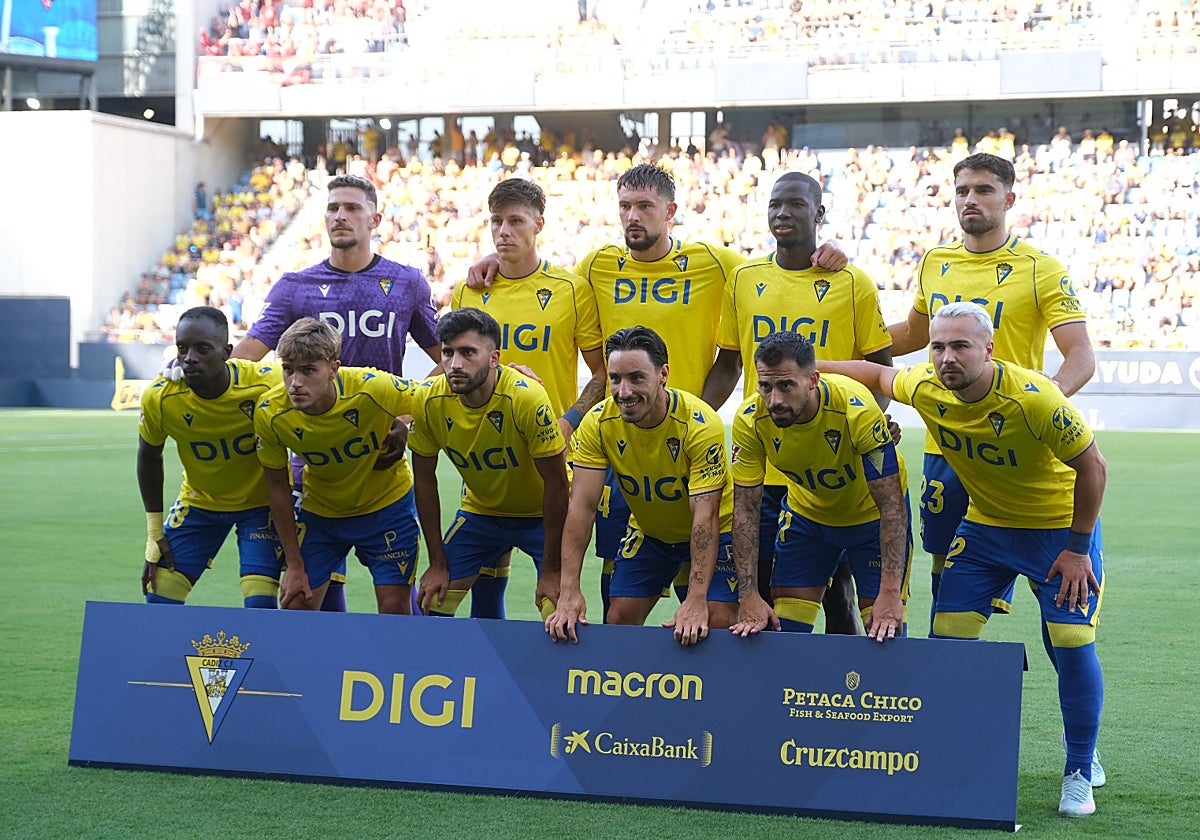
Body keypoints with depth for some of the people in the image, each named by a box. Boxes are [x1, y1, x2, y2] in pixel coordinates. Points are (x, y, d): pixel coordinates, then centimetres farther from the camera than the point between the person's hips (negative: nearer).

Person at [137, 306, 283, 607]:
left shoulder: (268, 385, -30)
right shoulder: (159, 399, -22)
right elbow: (149, 456, -1)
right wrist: (154, 534, 0)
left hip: (262, 500, -2)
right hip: (199, 501, 2)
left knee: (259, 607, -16)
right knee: (158, 604, -2)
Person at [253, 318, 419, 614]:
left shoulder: (374, 388, -32)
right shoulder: (270, 414, -22)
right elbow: (277, 486, -8)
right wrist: (294, 565, -5)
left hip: (387, 504, -2)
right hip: (319, 510, 2)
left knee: (395, 607, -6)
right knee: (296, 605, -1)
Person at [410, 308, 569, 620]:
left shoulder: (528, 398, -32)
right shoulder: (429, 400, -20)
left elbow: (556, 483, -24)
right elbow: (424, 480, -5)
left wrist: (551, 572, -21)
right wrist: (438, 564, -4)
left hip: (541, 513, -4)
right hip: (480, 510, 4)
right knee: (432, 604, -3)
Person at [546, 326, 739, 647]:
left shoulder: (701, 424, -31)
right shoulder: (597, 423, -21)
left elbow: (705, 516, -33)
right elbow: (582, 506, -22)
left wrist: (696, 600, -41)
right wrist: (569, 591, -30)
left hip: (715, 531, -3)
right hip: (648, 532, 4)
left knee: (719, 623, -17)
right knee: (619, 619, -3)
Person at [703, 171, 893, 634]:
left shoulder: (853, 283, -1)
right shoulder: (744, 279, 8)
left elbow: (881, 371, 2)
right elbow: (727, 366, 15)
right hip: (758, 462, 3)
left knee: (834, 588, 4)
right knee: (759, 584, 6)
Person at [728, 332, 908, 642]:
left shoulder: (857, 409, -36)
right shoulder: (750, 421, -26)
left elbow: (891, 503, -31)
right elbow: (745, 508, -17)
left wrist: (891, 593, -37)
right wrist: (749, 596, -23)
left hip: (872, 515, -3)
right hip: (807, 511, 3)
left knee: (884, 633, -10)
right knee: (782, 630, -3)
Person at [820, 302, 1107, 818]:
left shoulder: (1034, 399, -32)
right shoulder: (924, 388, -17)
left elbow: (1092, 467, -19)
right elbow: (878, 374, 8)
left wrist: (1077, 548, -15)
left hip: (1061, 526, -5)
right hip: (984, 524, 5)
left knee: (1072, 642, -14)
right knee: (948, 632, -5)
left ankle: (1079, 772, 4)